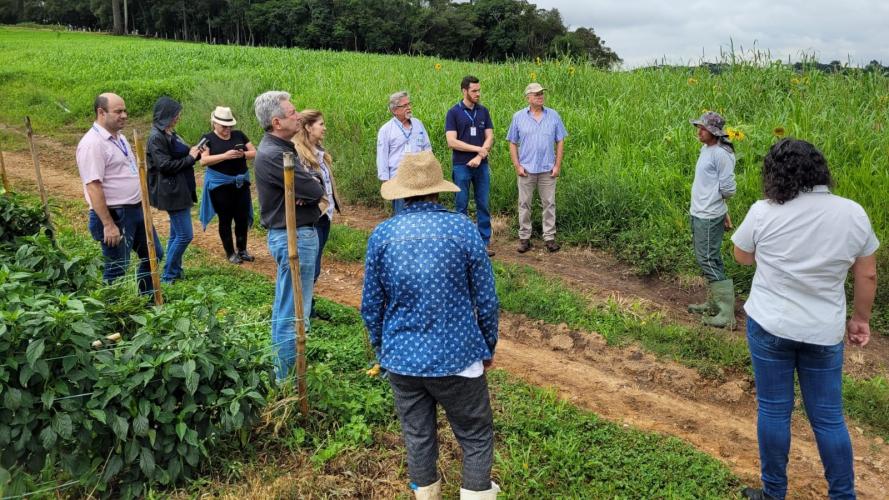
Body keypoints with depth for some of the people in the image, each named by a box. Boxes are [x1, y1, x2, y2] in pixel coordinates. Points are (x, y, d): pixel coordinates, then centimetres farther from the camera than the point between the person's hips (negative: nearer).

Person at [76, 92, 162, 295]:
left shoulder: (119, 137, 11)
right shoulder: (92, 143, -18)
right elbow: (93, 187, -23)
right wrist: (108, 224, -26)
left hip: (136, 209, 9)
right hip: (114, 215, -9)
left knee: (153, 255, 18)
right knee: (117, 269, 1)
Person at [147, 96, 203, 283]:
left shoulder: (170, 133, 13)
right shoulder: (156, 137, -16)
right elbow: (165, 165, -21)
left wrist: (194, 153, 3)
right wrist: (190, 157, -13)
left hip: (181, 190, 10)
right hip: (172, 191, -10)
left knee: (177, 234, 14)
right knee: (185, 234, -8)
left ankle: (174, 271, 23)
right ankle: (168, 275, 2)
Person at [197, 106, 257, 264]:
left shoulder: (239, 135, 7)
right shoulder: (208, 138, -3)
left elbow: (254, 153, 7)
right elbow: (203, 160, -14)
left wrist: (243, 154, -15)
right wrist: (225, 156, -24)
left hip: (241, 182, 4)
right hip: (220, 184, -3)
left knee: (242, 217, 7)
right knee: (225, 219, 5)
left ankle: (242, 250, 23)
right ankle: (230, 253, 15)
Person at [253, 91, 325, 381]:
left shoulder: (281, 148, 12)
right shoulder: (273, 155, -21)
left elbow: (317, 182, 9)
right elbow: (314, 190, -23)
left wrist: (309, 186, -13)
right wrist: (313, 186, 0)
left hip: (297, 233, 11)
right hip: (294, 236, -11)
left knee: (285, 308, 19)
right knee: (293, 313, -4)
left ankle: (284, 371, 33)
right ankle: (287, 378, 5)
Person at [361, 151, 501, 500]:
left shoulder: (381, 235, -5)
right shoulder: (463, 229, -11)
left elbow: (371, 305, 2)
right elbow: (486, 300, -6)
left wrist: (380, 347, 19)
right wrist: (488, 348, 9)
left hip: (402, 358, 3)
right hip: (456, 356, -3)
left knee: (417, 437, 20)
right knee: (476, 436, 14)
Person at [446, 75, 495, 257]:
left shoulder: (484, 111, 8)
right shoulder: (453, 112, -4)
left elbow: (490, 138, 4)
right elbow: (452, 142, -12)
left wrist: (480, 156, -12)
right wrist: (478, 149, -11)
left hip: (481, 165, 3)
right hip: (461, 166, -3)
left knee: (483, 205, 6)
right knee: (462, 206, 4)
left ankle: (485, 241, 12)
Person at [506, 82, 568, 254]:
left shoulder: (553, 116, 3)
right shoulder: (518, 117, 1)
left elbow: (560, 142, 4)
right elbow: (512, 143, 3)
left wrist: (558, 165, -2)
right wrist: (517, 166, -4)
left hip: (548, 169, 1)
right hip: (526, 169, 0)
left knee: (549, 204, 4)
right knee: (524, 204, 5)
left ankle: (549, 237, 12)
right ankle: (524, 238, 14)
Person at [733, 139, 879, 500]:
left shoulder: (763, 213, -11)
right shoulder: (853, 213, -5)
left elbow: (742, 258, 5)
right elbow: (867, 276, 3)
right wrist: (860, 319, 15)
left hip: (769, 325, -2)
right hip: (824, 332, 2)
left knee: (773, 410, 10)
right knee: (828, 418, 13)